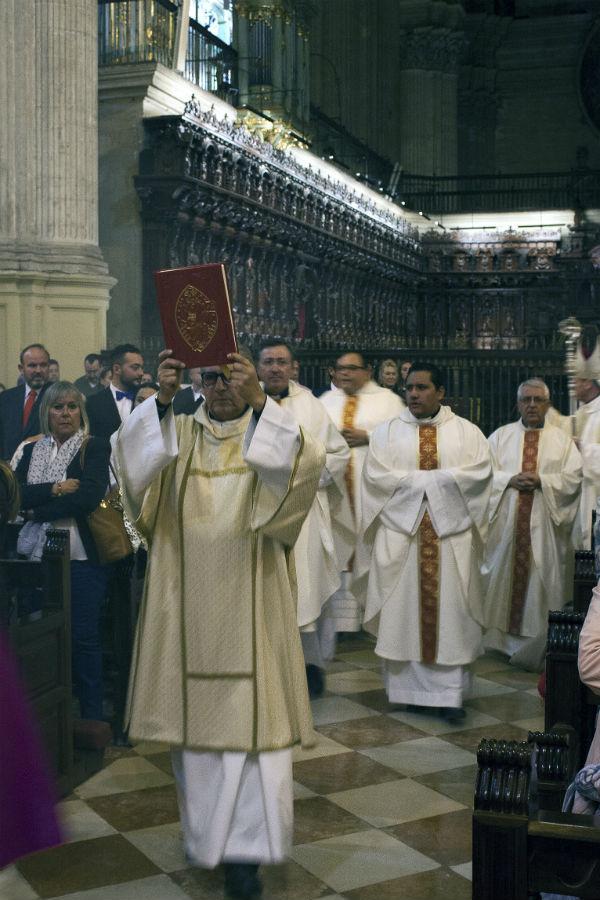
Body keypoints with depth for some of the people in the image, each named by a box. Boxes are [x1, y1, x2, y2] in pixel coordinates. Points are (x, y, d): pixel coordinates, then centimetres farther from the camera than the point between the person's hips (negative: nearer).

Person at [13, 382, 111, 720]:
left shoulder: (96, 447, 1)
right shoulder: (32, 450, 15)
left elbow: (90, 496, -13)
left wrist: (36, 510, -8)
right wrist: (55, 489, -13)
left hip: (81, 555, -4)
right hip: (37, 553, 4)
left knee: (85, 636, -1)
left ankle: (92, 716, 9)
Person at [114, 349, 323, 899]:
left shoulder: (269, 434, 4)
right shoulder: (178, 434, 8)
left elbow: (305, 462, -19)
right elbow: (135, 456, -12)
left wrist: (260, 402, -30)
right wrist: (161, 400, -28)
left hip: (248, 604, -2)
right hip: (188, 602, 2)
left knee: (251, 715, -6)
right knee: (194, 712, 8)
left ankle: (244, 847, 2)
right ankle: (204, 828, 27)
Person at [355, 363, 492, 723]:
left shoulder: (467, 432, 8)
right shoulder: (387, 432, 8)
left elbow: (479, 472, -7)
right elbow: (377, 476, -5)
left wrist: (414, 480, -11)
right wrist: (441, 479, -9)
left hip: (451, 532, 0)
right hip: (400, 533, 0)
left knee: (450, 611, -1)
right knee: (403, 611, 1)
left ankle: (450, 693, 4)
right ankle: (407, 687, 9)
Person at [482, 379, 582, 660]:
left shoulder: (562, 440, 8)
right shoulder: (500, 436, 9)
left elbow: (573, 478, -1)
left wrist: (540, 480, -15)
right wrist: (510, 480, -14)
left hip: (544, 525, 0)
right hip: (505, 522, 0)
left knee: (543, 579, 1)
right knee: (503, 576, 2)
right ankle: (501, 636, 11)